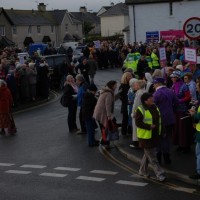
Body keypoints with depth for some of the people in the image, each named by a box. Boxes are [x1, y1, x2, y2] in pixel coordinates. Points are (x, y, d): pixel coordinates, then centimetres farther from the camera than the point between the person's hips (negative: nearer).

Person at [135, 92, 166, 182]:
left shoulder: (154, 108, 8)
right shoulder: (140, 110, -15)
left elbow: (158, 120, 19)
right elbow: (138, 123, -18)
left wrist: (160, 131, 12)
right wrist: (149, 126, -24)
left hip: (155, 136, 8)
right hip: (146, 137, -8)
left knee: (148, 154, 18)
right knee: (152, 157, -2)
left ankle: (143, 171, 34)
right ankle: (160, 174, 0)